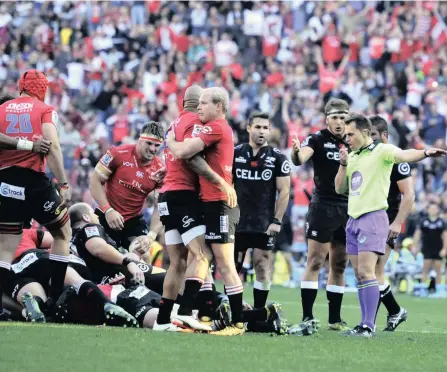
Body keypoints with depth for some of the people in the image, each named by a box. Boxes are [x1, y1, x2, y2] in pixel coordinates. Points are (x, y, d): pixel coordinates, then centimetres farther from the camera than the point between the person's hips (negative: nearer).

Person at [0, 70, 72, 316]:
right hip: (34, 181, -3)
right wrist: (63, 184, -8)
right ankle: (56, 298, 18)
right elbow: (52, 147, -10)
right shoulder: (45, 110, 4)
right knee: (62, 233, 21)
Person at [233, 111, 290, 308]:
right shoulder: (235, 153, 5)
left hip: (264, 224, -2)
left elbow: (284, 191, -1)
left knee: (262, 267, -2)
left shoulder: (278, 158, -1)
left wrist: (277, 221, -7)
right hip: (237, 222, 2)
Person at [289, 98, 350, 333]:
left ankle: (335, 319, 14)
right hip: (323, 206, -5)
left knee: (339, 266, 9)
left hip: (348, 209, 5)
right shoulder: (318, 140, -5)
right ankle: (307, 318, -8)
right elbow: (300, 159, -24)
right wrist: (296, 153, -44)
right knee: (314, 263, -8)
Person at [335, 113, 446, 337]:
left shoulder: (381, 151, -5)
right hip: (353, 219, 8)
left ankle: (368, 326, -15)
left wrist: (425, 153, -45)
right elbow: (340, 189, 17)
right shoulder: (352, 156, 17)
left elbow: (404, 155, -25)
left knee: (366, 272, -14)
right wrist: (343, 165, 2)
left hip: (373, 218, -8)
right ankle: (365, 323, 11)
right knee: (359, 275, 7)